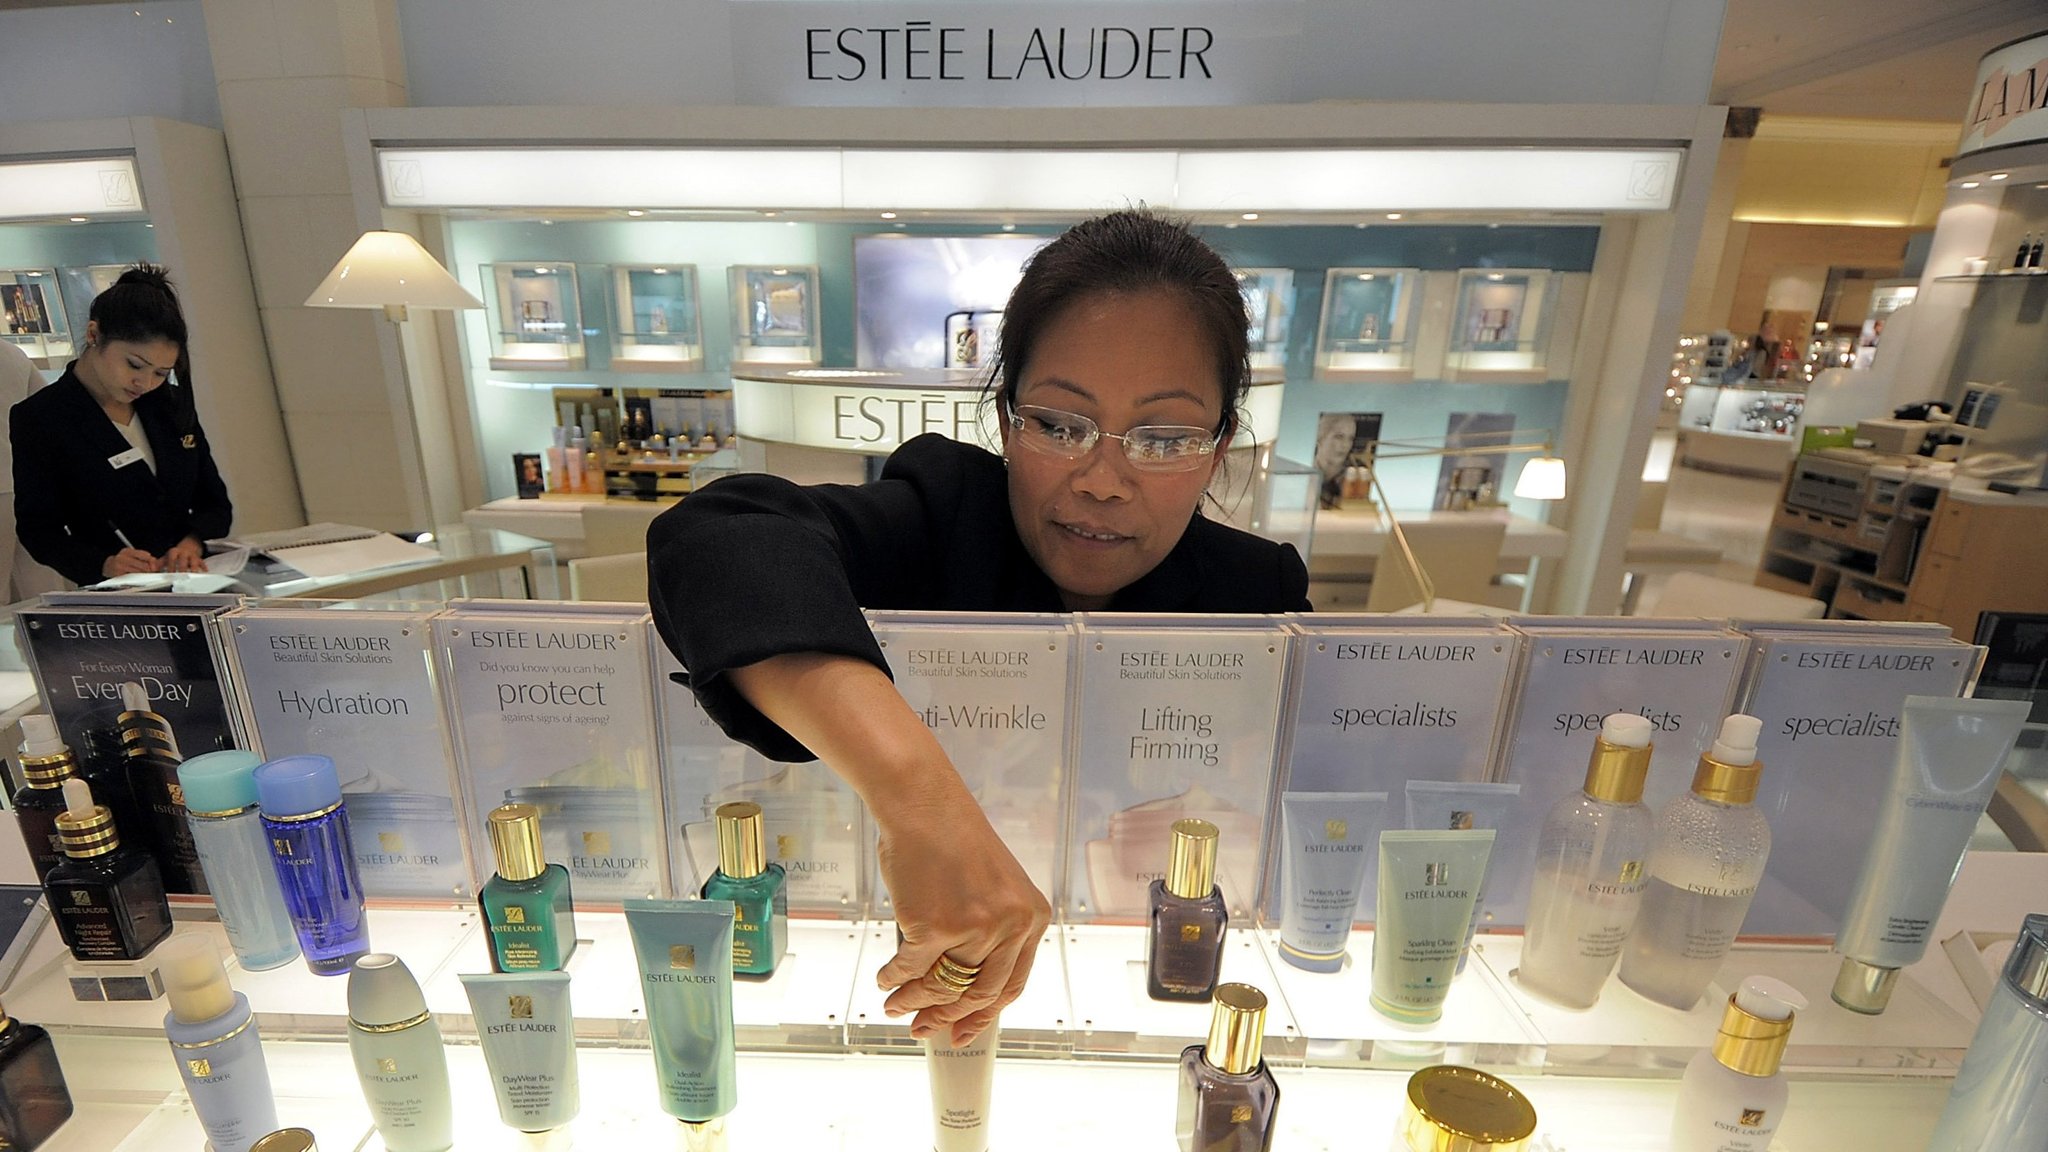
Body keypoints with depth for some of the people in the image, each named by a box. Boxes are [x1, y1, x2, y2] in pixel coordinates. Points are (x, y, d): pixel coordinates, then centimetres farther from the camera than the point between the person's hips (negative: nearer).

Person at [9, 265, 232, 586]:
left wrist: (193, 542, -10)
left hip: (198, 585, 3)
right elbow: (38, 529, 0)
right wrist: (104, 565, -20)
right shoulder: (37, 419, 1)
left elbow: (216, 503, 12)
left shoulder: (171, 402, 12)